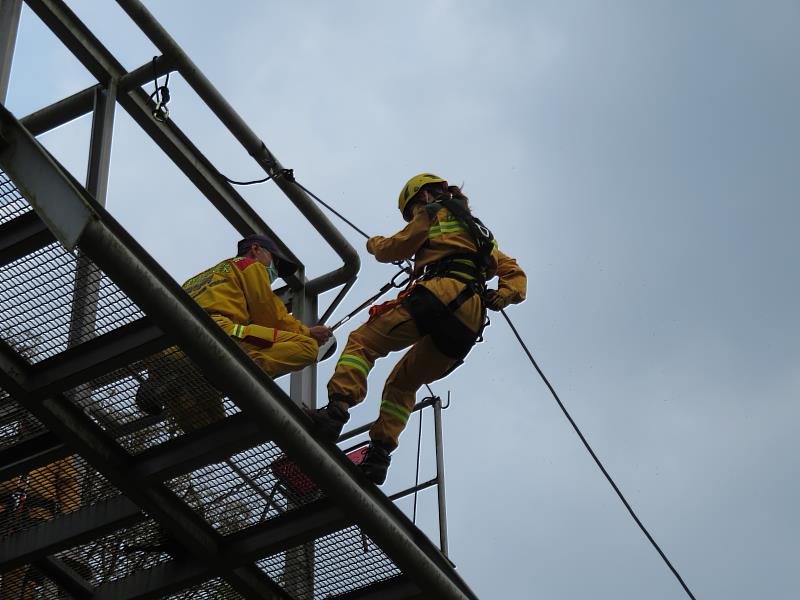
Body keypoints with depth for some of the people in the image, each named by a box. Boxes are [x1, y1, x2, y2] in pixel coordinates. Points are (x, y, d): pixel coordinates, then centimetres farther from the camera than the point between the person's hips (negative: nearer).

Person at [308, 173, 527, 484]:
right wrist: (503, 295, 13)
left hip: (442, 294, -7)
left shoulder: (434, 213, 16)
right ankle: (379, 454, 1)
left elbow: (394, 249, 19)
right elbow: (514, 273, 32)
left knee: (362, 341, -8)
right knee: (402, 383, 16)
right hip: (469, 326, 7)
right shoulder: (477, 232, 38)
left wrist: (374, 243, 41)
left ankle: (337, 410, -30)